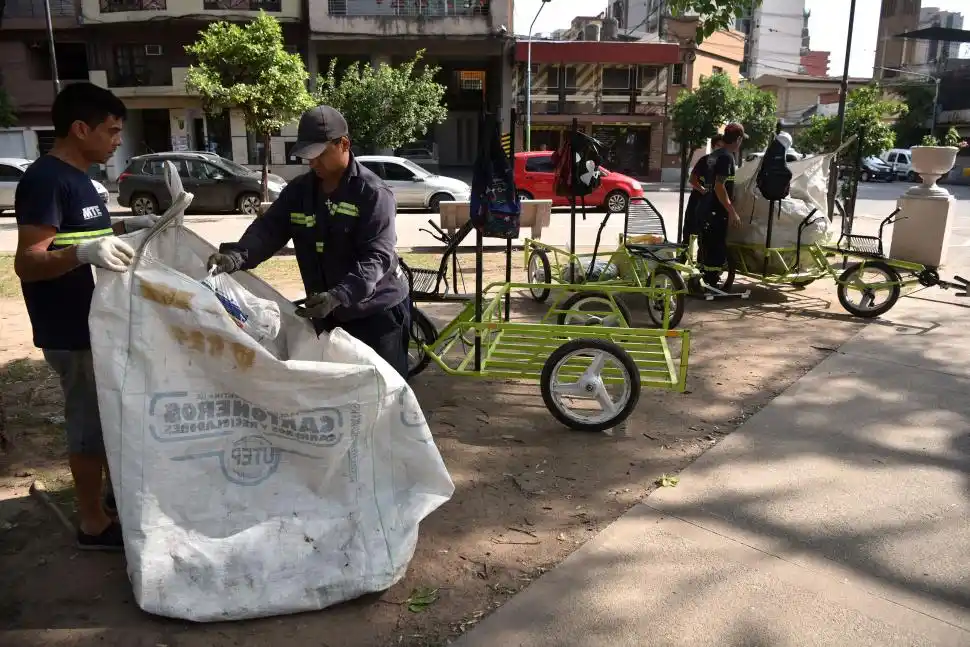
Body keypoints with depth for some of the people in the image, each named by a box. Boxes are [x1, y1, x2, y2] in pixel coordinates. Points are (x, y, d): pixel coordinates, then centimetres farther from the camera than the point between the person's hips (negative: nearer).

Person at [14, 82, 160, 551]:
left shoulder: (76, 177, 10)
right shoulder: (45, 180, -19)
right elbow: (27, 262, -25)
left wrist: (125, 227, 10)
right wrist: (84, 252, -41)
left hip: (99, 320, 10)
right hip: (72, 331, -9)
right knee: (90, 421, 2)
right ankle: (93, 523, 17)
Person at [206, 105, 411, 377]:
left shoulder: (373, 193, -17)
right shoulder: (298, 190, 3)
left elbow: (376, 257, -24)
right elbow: (269, 228, -5)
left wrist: (337, 297, -38)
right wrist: (238, 255, -27)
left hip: (377, 311, -6)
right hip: (328, 313, 6)